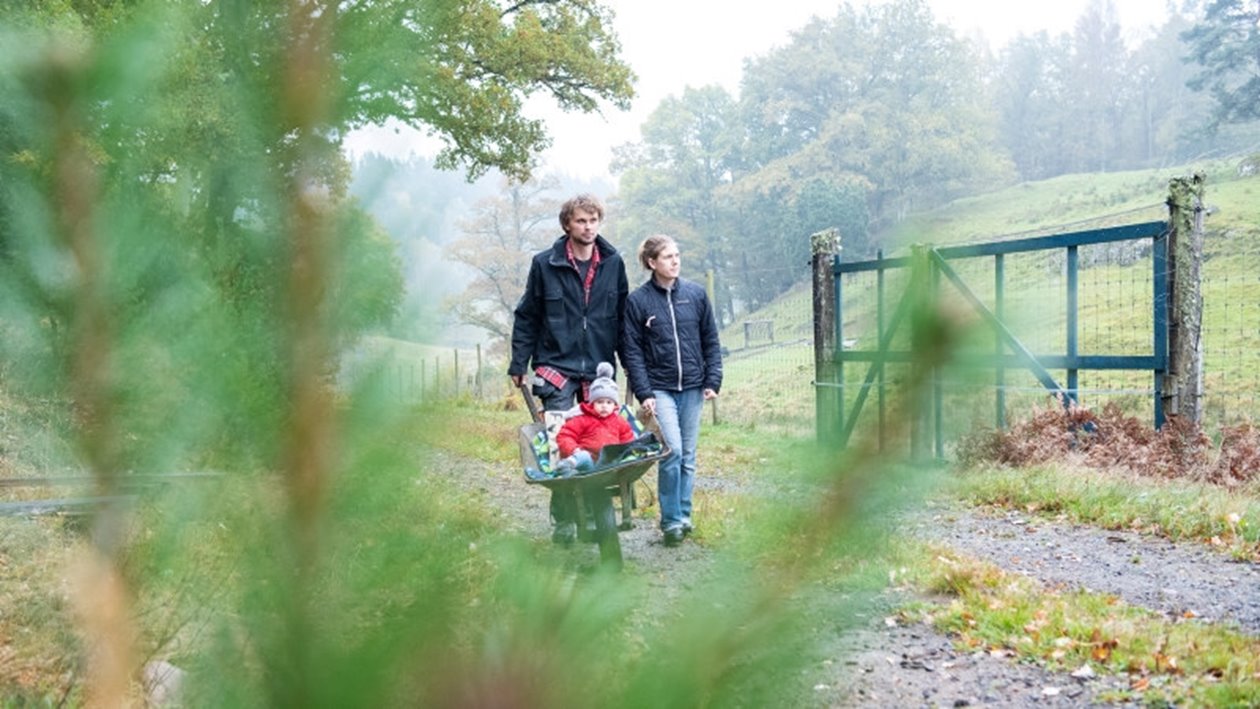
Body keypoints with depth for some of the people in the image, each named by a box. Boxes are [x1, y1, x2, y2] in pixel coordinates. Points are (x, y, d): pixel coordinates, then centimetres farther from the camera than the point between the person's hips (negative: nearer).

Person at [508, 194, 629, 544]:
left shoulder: (613, 263, 5)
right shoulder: (545, 264, -1)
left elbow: (623, 317, 12)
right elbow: (526, 317, 5)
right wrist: (519, 364, 2)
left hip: (599, 370, 3)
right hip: (557, 367, -2)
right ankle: (564, 520, 2)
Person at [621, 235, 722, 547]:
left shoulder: (696, 293, 4)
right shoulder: (637, 301, -3)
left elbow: (711, 341, 9)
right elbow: (631, 351, -3)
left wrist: (713, 381, 1)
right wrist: (644, 393, -10)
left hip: (692, 388, 3)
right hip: (660, 389, -3)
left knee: (688, 455, 9)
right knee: (672, 450, -14)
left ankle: (683, 515, 23)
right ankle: (671, 521, -1)